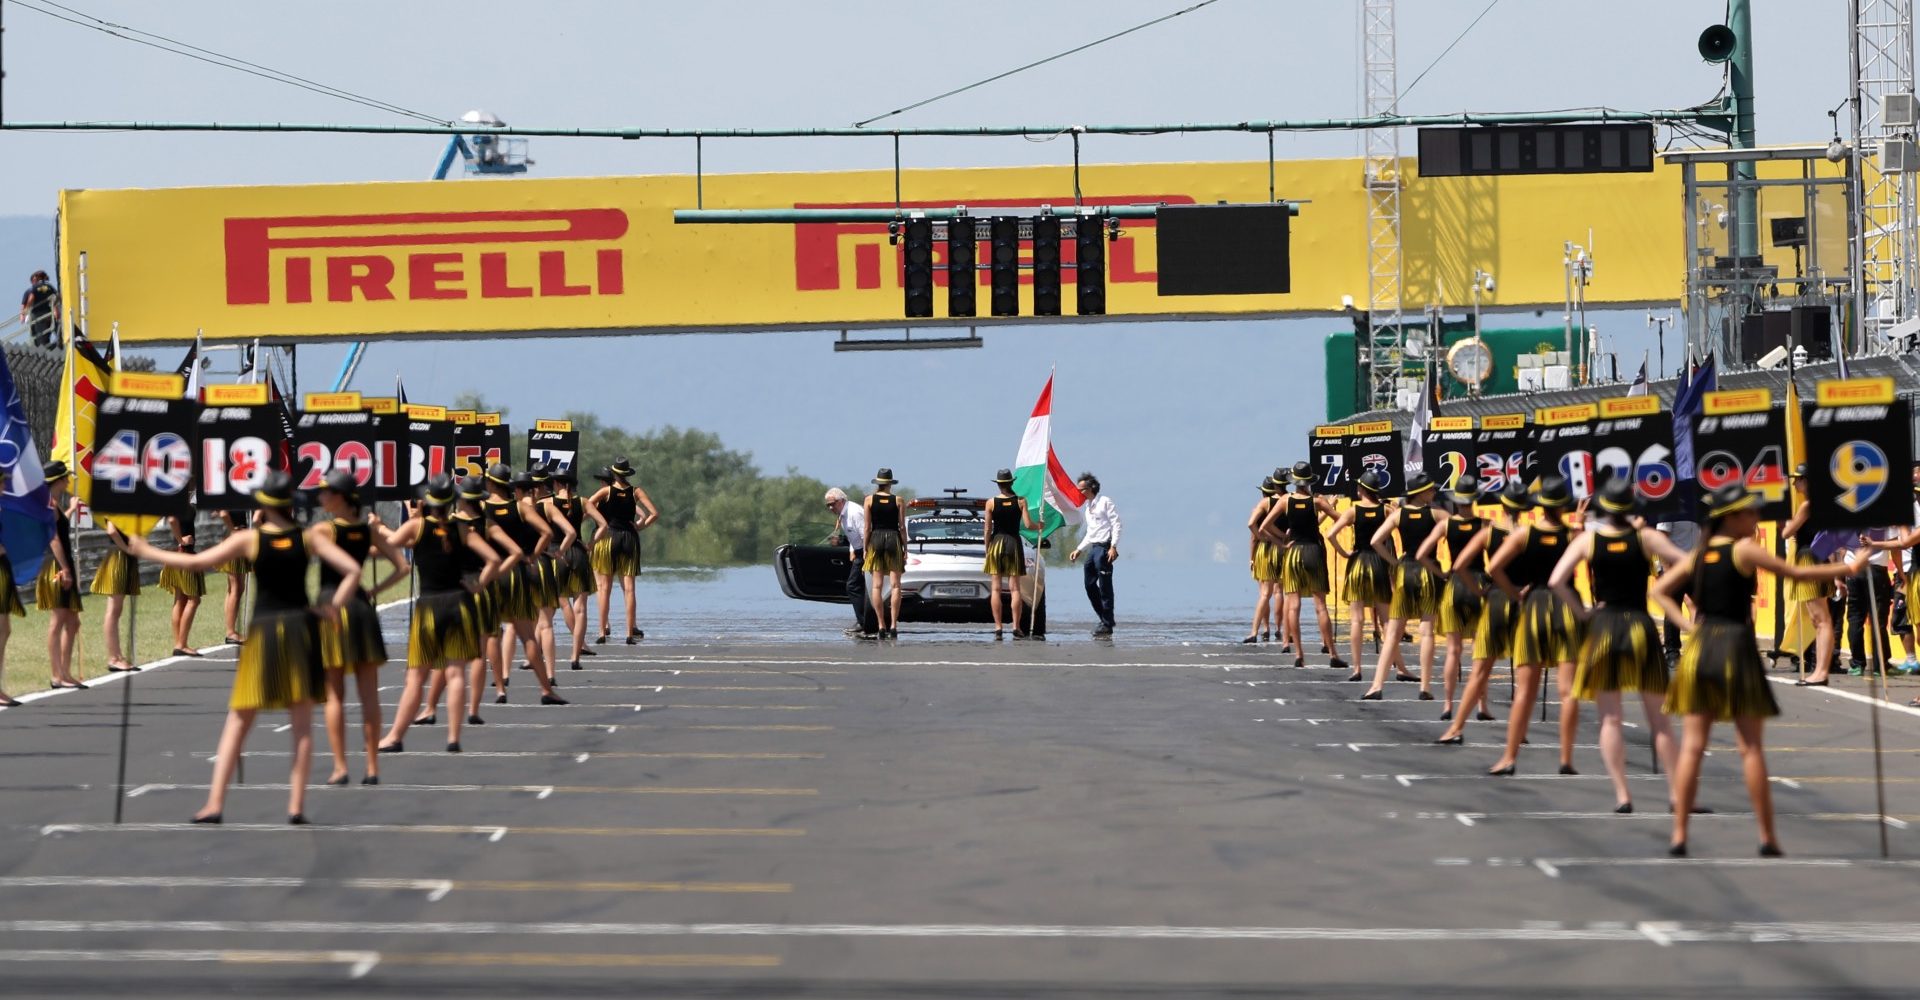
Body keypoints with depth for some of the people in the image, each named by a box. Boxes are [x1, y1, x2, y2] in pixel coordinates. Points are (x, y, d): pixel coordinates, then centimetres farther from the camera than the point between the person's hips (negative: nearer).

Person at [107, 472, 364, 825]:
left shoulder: (249, 539, -3)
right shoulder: (308, 539, 1)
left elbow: (196, 562, -5)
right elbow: (352, 571, -7)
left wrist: (142, 551, 2)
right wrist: (333, 606, 1)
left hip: (262, 631, -1)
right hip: (301, 626, 1)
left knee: (238, 722, 7)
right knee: (302, 724, 7)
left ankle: (215, 804, 3)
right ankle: (296, 806, 2)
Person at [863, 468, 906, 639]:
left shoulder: (869, 500, 1)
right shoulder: (897, 501, 1)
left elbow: (867, 527, 0)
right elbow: (902, 527, 0)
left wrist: (866, 548, 7)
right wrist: (905, 549, 6)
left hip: (876, 539, 0)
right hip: (894, 539, 0)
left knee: (877, 585, 3)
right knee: (895, 584, 0)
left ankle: (881, 626, -2)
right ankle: (893, 626, -7)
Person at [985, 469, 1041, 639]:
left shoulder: (991, 503, -3)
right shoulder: (1021, 501, -3)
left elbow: (988, 529, -2)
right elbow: (1028, 525, -7)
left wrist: (987, 549, 8)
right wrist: (1038, 526, 15)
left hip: (996, 543, -1)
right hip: (1014, 543, 1)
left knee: (995, 588, 2)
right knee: (1014, 588, 2)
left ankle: (998, 627, -4)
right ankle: (1016, 627, -4)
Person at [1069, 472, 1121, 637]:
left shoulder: (1105, 502, -4)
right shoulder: (1088, 508, 21)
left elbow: (1116, 524, -10)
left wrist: (1113, 547, -18)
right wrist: (1079, 550, 21)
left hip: (1104, 547, -9)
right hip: (1093, 548, 9)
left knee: (1104, 587, -9)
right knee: (1090, 585, 7)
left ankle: (1107, 625, -6)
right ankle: (1105, 620, 17)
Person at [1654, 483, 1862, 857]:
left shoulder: (1698, 554, 10)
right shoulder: (1744, 550, -7)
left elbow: (1660, 591, 10)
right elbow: (1796, 573, -6)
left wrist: (1687, 624, 4)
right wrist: (1848, 568, 3)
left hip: (1699, 646, 5)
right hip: (1736, 647, -5)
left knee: (1692, 745, 3)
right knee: (1750, 747, 1)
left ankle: (1679, 837, -1)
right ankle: (1768, 839, 3)